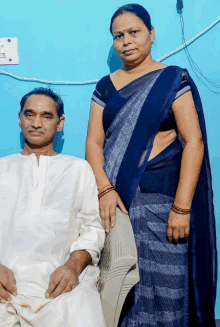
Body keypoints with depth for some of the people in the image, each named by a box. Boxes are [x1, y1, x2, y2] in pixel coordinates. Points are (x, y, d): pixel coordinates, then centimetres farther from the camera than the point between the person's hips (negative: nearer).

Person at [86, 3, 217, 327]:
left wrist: (181, 207, -15)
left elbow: (194, 142, -7)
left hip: (160, 197, -3)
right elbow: (94, 142, 4)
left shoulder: (174, 80, 0)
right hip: (114, 197, 4)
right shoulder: (105, 87, 11)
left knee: (163, 285, 0)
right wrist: (105, 190, -13)